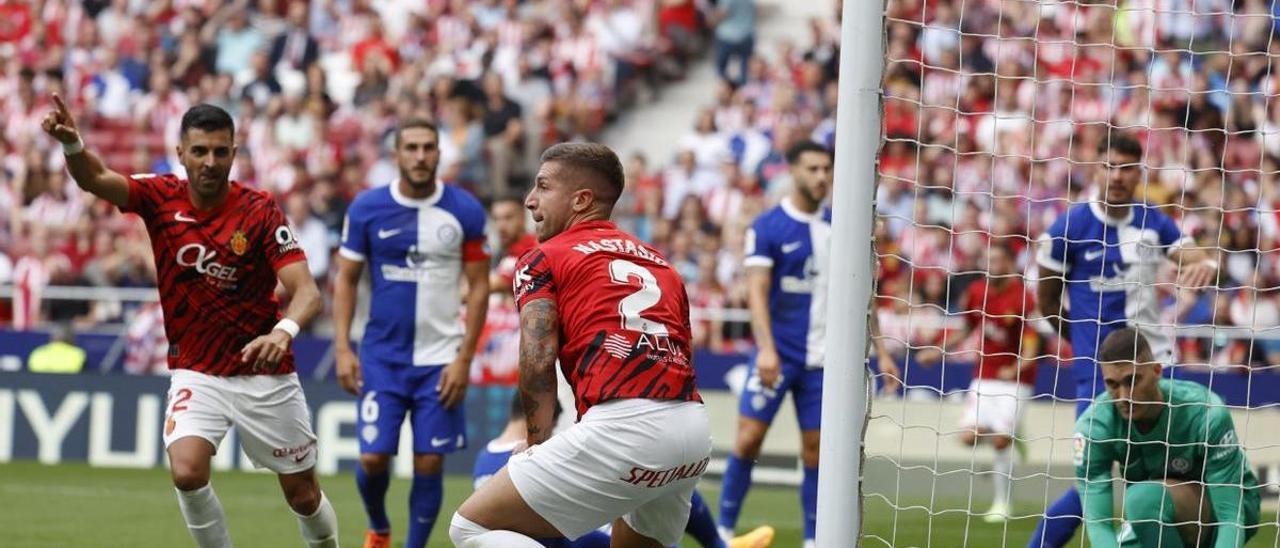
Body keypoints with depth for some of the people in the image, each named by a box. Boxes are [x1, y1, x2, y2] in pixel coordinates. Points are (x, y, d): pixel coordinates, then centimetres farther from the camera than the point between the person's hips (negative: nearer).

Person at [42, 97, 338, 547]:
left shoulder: (260, 211, -14)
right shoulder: (161, 197, -8)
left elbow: (306, 291, -22)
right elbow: (95, 178, -26)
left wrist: (284, 331, -45)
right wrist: (71, 144, -49)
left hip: (264, 375, -1)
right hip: (195, 373, 1)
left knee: (303, 494, 8)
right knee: (187, 472, -23)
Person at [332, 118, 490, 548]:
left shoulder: (465, 211, -4)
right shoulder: (367, 208, -2)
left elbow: (479, 286, 0)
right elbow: (346, 279, 5)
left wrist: (464, 358, -7)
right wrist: (342, 347, -4)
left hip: (440, 360, 0)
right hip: (382, 356, 0)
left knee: (429, 463, -2)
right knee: (373, 457, -4)